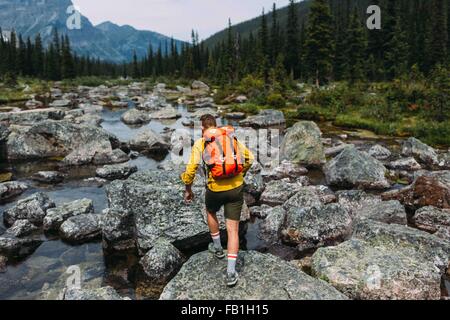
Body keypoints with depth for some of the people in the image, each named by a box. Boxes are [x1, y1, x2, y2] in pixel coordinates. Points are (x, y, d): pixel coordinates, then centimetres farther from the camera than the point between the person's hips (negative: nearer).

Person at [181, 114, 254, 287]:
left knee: (211, 212, 32)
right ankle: (231, 272, 7)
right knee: (233, 229, 7)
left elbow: (190, 170, -9)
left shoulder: (200, 143, -2)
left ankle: (217, 248, 46)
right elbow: (249, 157, 11)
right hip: (236, 188, 2)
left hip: (215, 189, -2)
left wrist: (188, 190, 6)